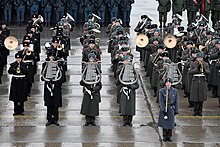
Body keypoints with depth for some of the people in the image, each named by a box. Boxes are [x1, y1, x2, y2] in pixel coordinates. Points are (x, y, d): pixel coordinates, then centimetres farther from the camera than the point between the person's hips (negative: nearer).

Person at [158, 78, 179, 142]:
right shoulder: (161, 91, -3)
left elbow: (176, 101, 6)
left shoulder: (175, 91, 3)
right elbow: (161, 101, -8)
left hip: (171, 109, 1)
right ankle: (164, 136, 13)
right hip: (164, 108, -1)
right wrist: (163, 109, -15)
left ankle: (169, 136, 15)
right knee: (164, 123, 3)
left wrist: (176, 110, 4)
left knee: (170, 124, 4)